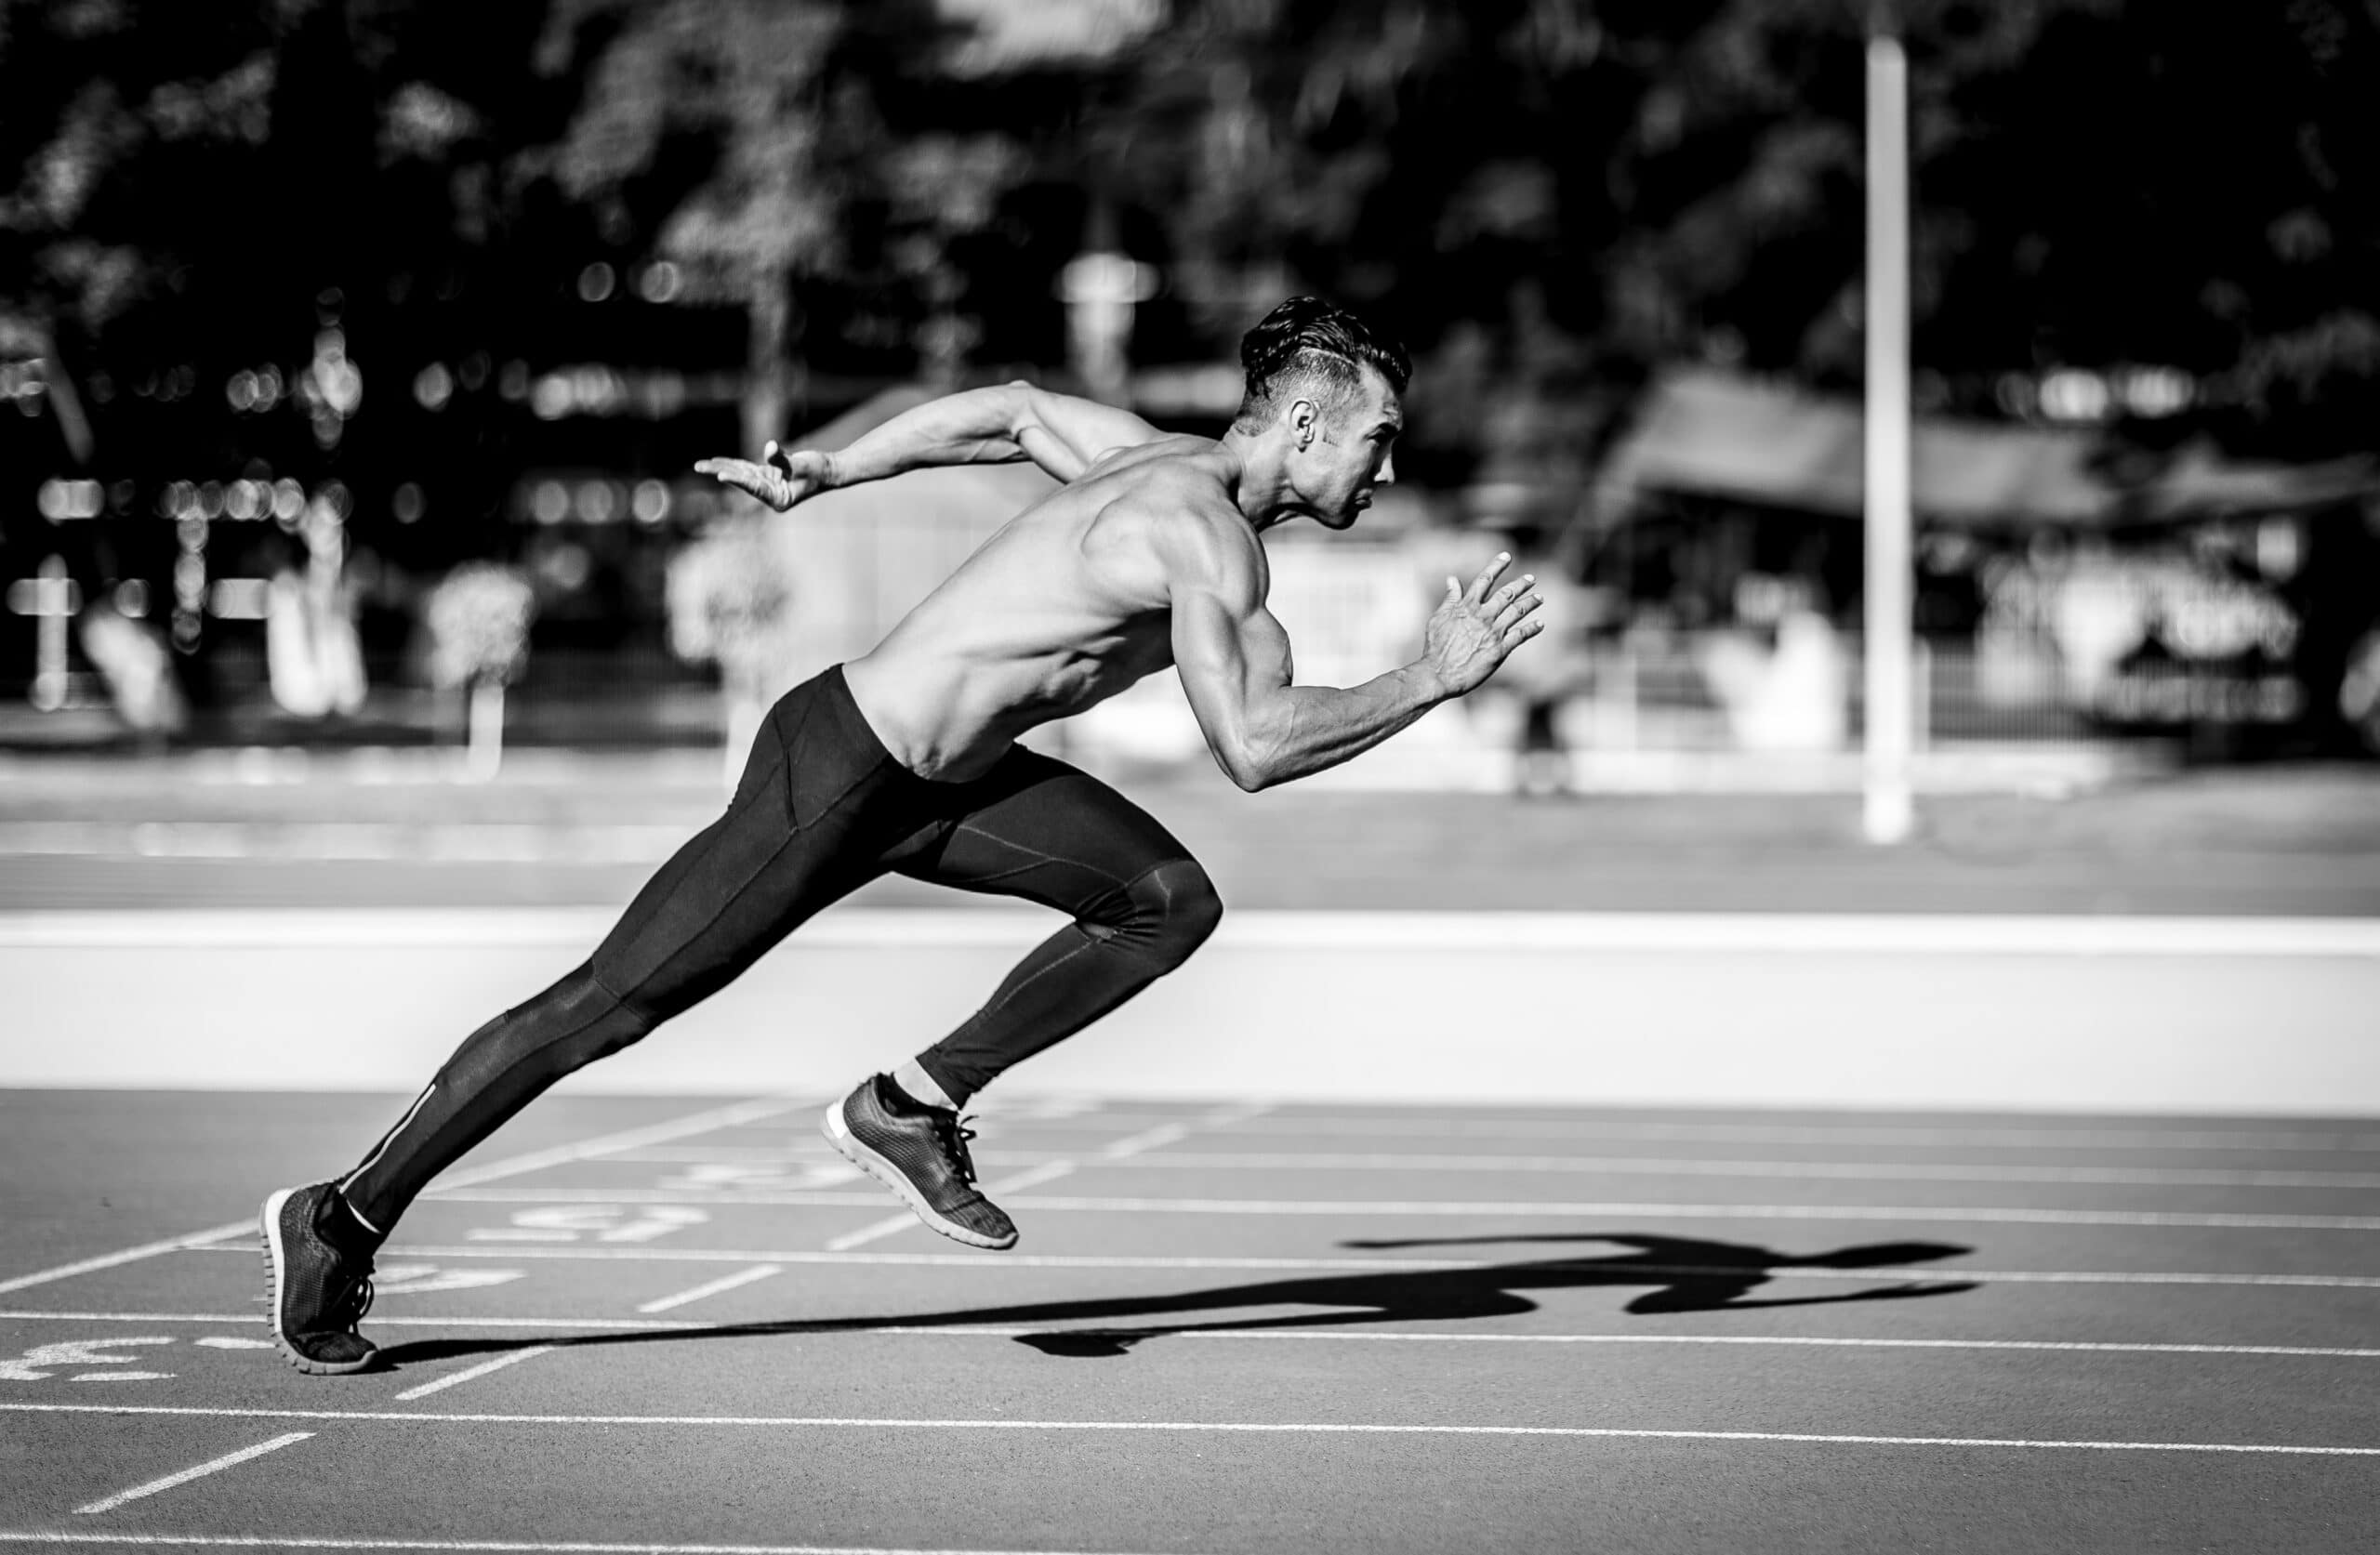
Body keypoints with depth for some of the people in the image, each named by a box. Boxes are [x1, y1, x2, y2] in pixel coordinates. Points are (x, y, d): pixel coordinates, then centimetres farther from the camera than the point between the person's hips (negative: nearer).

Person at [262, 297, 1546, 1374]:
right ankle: (339, 1222, 10)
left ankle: (913, 1107, 8)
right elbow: (1251, 749, -32)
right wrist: (1430, 682, -22)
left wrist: (819, 475, 27)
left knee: (1169, 900, 1)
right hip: (835, 779, -9)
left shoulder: (1166, 462, 6)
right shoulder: (1203, 531, -23)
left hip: (945, 778, 9)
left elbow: (1010, 409, 21)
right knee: (608, 1007, -2)